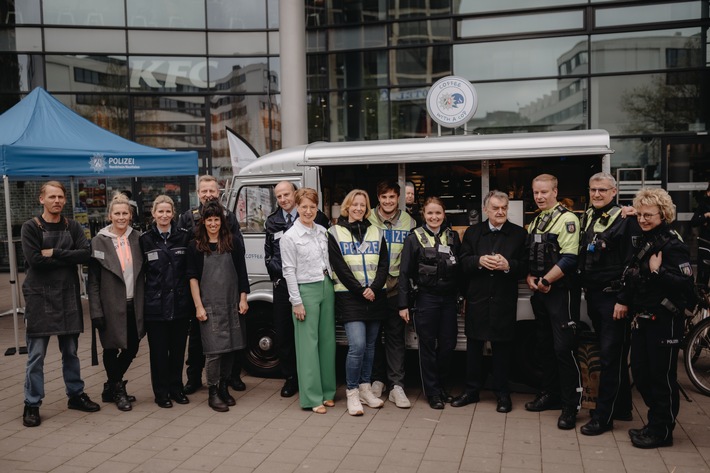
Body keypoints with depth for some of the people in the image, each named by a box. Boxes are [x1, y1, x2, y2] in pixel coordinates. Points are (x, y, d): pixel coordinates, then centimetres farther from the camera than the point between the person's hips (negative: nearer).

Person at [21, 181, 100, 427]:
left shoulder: (73, 227, 8)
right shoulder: (30, 227, -2)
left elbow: (85, 255, -7)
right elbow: (34, 260, -16)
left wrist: (54, 254, -14)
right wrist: (68, 257, -11)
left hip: (68, 296, 4)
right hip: (40, 296, -3)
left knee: (71, 351, 13)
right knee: (36, 354, 0)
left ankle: (76, 394, 26)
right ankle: (32, 404, 10)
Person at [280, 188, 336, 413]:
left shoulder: (322, 231, 9)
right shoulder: (289, 237, -6)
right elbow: (289, 271, -8)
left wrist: (332, 285, 9)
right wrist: (296, 302, -10)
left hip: (326, 287, 6)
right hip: (306, 290, -5)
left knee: (327, 340, 9)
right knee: (308, 343, -3)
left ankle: (327, 391, 19)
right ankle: (312, 397, 4)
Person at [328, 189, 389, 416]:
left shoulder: (376, 233, 12)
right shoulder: (335, 233, 1)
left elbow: (384, 265, 5)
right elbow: (339, 267, -6)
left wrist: (374, 288, -10)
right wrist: (360, 291, -12)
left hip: (375, 297, 4)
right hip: (349, 297, -4)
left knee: (370, 345, 9)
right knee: (357, 346, -13)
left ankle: (365, 388, 21)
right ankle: (352, 392, 1)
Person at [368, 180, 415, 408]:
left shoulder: (408, 222, 3)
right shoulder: (368, 221, 0)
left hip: (396, 288, 0)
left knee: (396, 336, 3)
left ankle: (396, 385, 8)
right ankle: (377, 380, 23)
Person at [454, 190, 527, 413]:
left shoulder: (519, 233, 1)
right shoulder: (472, 232, 7)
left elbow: (525, 266, -3)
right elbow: (463, 263, 1)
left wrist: (508, 265, -21)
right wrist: (480, 261, -17)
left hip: (504, 300, -2)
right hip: (476, 298, 2)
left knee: (502, 346, 7)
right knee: (473, 344, 9)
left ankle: (502, 393, 20)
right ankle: (472, 390, 22)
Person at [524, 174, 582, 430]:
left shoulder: (566, 219, -10)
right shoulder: (535, 222, 16)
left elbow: (569, 258, -19)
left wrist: (546, 280, -15)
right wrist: (530, 277, 2)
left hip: (560, 292, -8)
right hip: (539, 293, 8)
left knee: (564, 348, -8)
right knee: (545, 346, 15)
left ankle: (571, 405, 1)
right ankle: (550, 394, 28)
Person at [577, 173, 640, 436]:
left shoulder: (625, 220, -10)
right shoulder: (587, 217, 12)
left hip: (613, 296, -7)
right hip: (593, 295, 7)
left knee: (611, 355, -3)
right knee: (610, 354, 15)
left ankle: (603, 416, 3)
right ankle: (622, 407, 28)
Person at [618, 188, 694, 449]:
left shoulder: (673, 245, -14)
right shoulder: (641, 241, 11)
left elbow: (685, 283, -22)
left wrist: (658, 271, -29)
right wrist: (623, 300, 10)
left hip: (664, 320, -8)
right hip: (641, 319, 8)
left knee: (662, 376, 2)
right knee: (640, 374, 14)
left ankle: (662, 430, 15)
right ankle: (655, 423, 30)